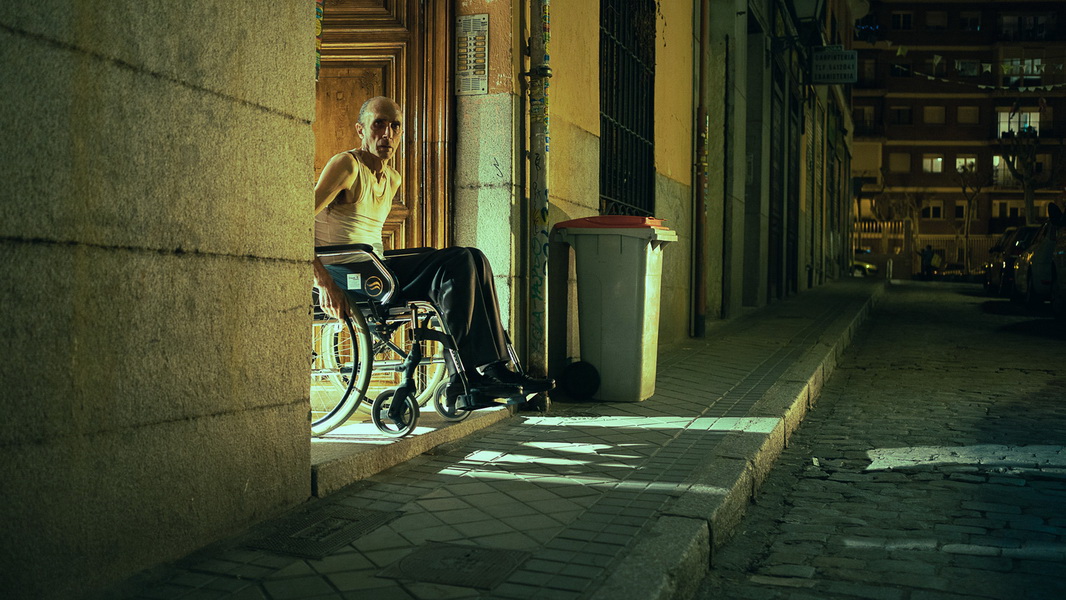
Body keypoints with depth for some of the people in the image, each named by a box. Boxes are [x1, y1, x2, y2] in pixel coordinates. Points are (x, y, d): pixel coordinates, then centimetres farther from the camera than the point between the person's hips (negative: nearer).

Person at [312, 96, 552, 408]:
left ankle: (492, 365, -13)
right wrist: (324, 282, -28)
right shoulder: (347, 165, -8)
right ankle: (465, 374, -20)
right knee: (455, 268, -23)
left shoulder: (393, 178, 19)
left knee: (471, 260, -6)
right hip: (343, 273, -9)